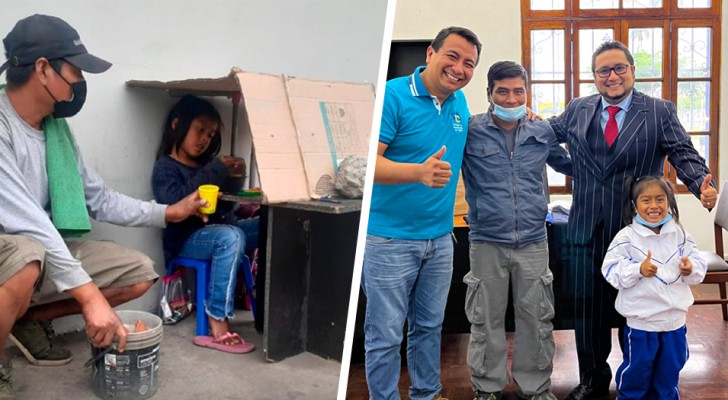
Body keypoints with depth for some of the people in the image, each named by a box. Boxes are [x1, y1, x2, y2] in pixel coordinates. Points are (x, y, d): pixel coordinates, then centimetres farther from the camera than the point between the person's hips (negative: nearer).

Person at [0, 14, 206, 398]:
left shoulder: (56, 127, 3)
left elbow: (100, 200, 11)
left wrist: (169, 212, 7)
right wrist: (90, 295, -35)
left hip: (46, 255, 8)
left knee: (139, 272, 1)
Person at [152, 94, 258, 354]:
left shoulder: (205, 163, 17)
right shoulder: (165, 167, -2)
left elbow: (225, 206, 17)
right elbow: (175, 203, -23)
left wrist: (233, 179, -2)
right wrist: (215, 172, -22)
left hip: (219, 230, 7)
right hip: (186, 239, -7)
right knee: (231, 236, -37)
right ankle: (217, 327, -37)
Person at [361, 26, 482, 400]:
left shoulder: (459, 102, 7)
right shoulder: (392, 95, -14)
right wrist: (419, 172, -37)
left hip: (440, 239, 7)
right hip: (390, 239, -6)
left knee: (430, 326, 20)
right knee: (385, 335, 4)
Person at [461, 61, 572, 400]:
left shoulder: (543, 132, 6)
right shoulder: (470, 131, -4)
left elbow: (569, 164, 22)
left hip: (533, 241, 2)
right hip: (487, 242, -2)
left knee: (536, 319, 12)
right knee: (487, 320, 10)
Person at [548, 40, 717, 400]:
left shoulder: (660, 112, 0)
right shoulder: (577, 110, 7)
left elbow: (684, 156, -8)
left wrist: (703, 186, -25)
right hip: (587, 231, 2)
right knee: (587, 308, 11)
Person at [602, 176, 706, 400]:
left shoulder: (680, 235, -1)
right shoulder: (626, 237, -12)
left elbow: (700, 266, 3)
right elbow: (611, 271, -15)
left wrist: (690, 269, -19)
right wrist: (639, 270, -28)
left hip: (675, 318, 4)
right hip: (640, 320, -4)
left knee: (670, 369, 20)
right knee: (637, 369, 10)